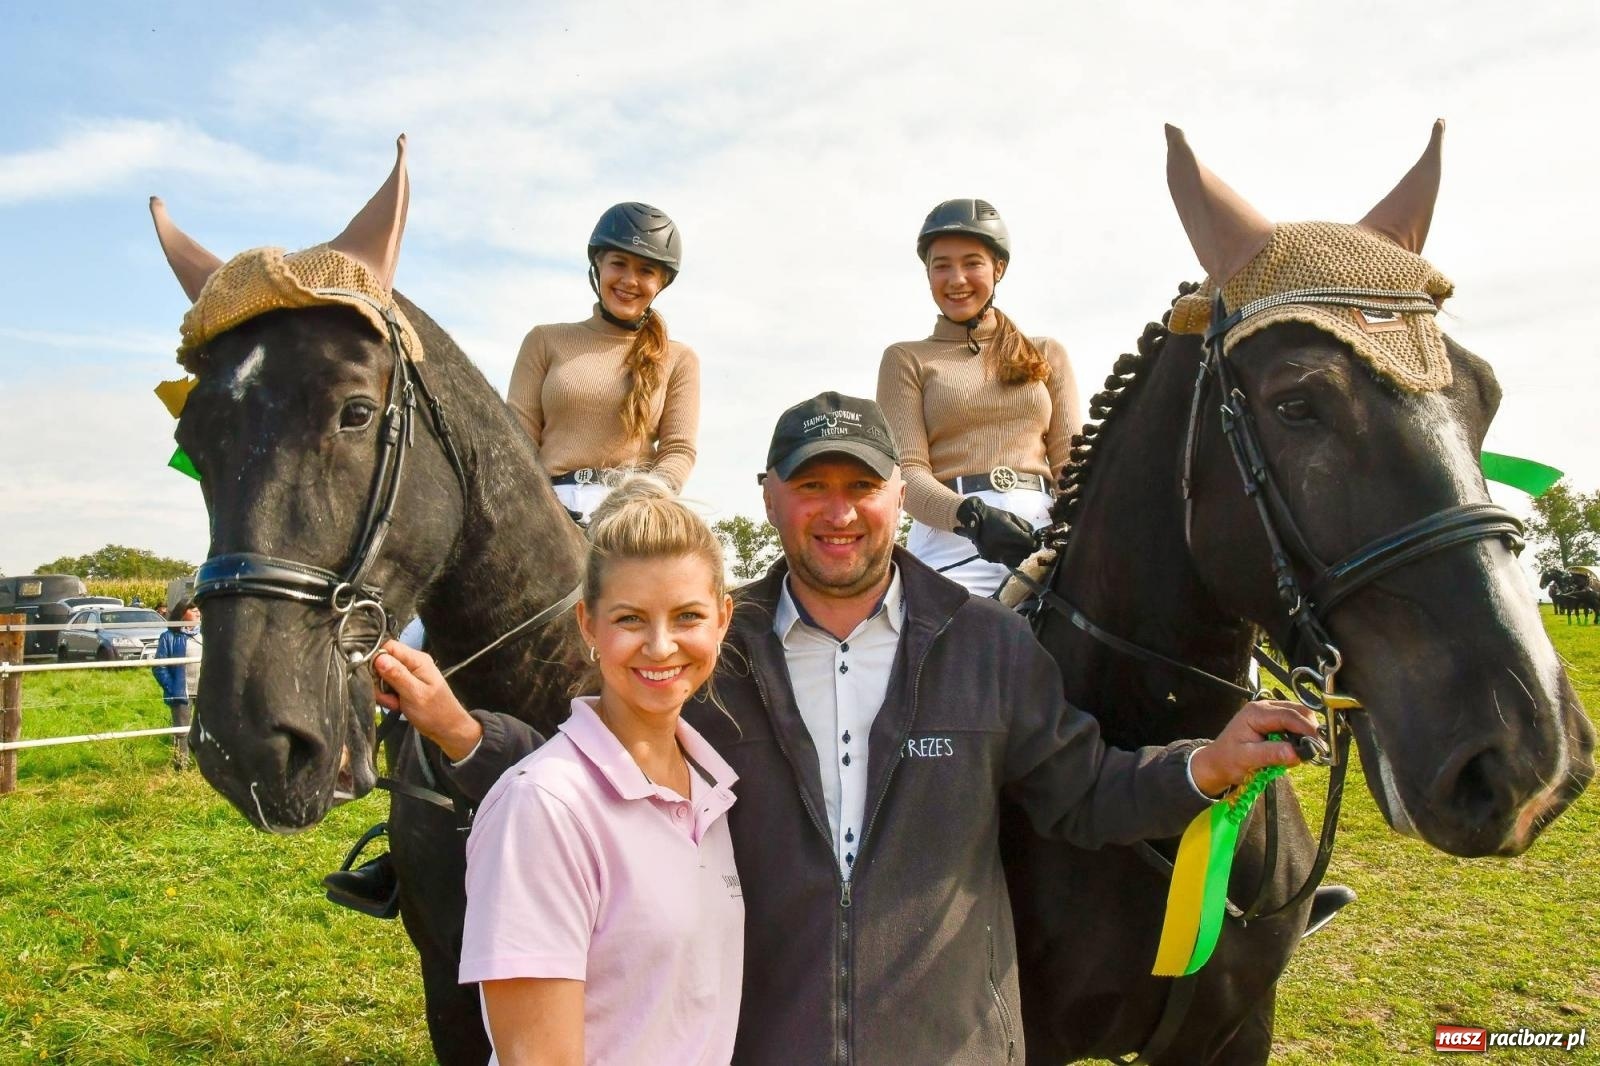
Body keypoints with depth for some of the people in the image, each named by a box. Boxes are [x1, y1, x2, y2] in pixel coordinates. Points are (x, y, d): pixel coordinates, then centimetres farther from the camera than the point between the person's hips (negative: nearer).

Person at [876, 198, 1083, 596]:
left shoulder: (1047, 354, 20)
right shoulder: (906, 359, 13)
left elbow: (1069, 458, 12)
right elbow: (907, 469, 1)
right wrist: (971, 515, -19)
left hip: (1044, 530, 2)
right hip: (950, 539, -2)